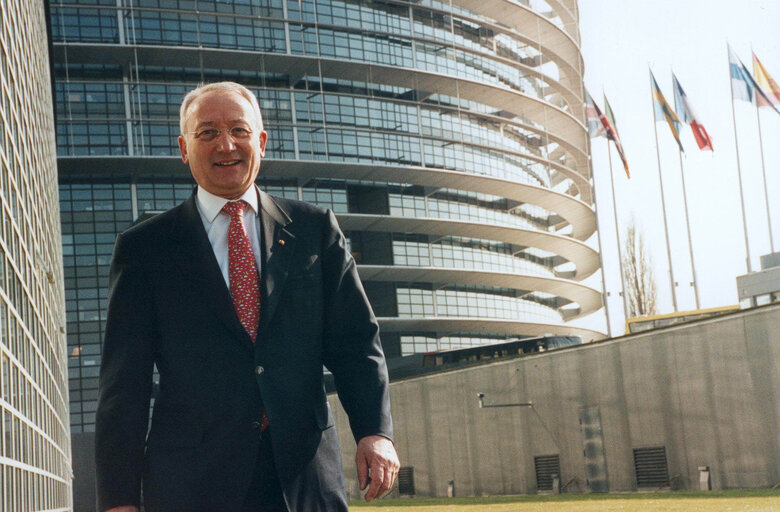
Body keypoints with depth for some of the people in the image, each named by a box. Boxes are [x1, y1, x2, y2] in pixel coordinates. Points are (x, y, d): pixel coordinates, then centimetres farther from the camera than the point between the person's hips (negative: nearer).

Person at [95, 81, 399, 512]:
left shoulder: (314, 229, 11)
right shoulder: (144, 248, 6)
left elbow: (355, 341, 7)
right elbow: (123, 385, 2)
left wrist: (375, 430, -9)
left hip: (306, 477, 2)